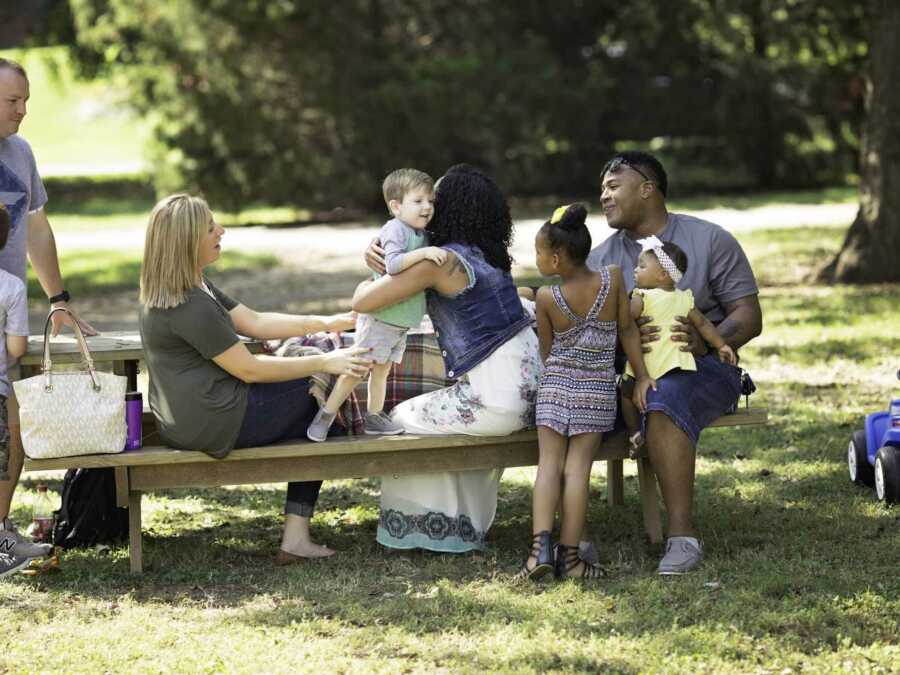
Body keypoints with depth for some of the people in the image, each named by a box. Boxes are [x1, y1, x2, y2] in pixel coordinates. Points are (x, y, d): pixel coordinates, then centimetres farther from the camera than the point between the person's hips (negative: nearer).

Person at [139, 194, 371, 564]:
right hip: (214, 422, -10)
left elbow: (254, 321, 15)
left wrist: (325, 323, 8)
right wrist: (323, 363, -12)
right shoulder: (189, 306, -21)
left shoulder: (193, 286, 13)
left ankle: (296, 538, 3)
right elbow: (248, 369, -18)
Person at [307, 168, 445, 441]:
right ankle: (325, 416, 3)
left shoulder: (423, 234, 8)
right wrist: (423, 253, -40)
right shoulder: (395, 229, -19)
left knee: (381, 368, 16)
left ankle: (374, 417, 25)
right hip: (380, 317, -8)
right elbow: (392, 264, -34)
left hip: (401, 321, 8)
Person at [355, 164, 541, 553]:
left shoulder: (443, 262, -13)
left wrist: (369, 279, 11)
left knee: (406, 419, 10)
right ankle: (464, 526, 33)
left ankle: (427, 527, 18)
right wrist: (376, 251, 11)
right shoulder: (485, 253, 13)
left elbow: (362, 302, -11)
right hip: (531, 386, 9)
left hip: (498, 400, -9)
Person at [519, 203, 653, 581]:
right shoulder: (612, 278, -6)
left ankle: (541, 545, -13)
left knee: (549, 463, 2)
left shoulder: (546, 298, -9)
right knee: (578, 467, -1)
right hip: (598, 390, 1)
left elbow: (546, 350, 4)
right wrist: (642, 376, 10)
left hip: (555, 385, -1)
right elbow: (627, 330, 2)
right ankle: (569, 556, -2)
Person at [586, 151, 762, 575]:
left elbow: (748, 317, -3)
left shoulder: (710, 241, 4)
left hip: (701, 368, -4)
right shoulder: (601, 257, 15)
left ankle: (682, 535, -35)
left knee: (664, 401, -38)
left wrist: (704, 341, -24)